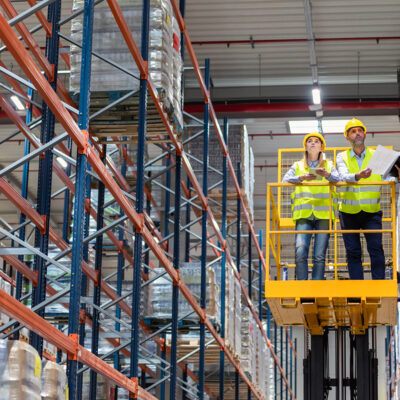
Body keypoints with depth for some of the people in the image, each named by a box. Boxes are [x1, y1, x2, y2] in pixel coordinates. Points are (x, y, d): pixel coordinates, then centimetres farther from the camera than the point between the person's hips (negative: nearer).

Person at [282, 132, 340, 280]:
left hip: (323, 213, 0)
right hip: (303, 213, 0)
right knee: (300, 252, -17)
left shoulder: (328, 165, 22)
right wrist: (301, 177, -15)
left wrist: (327, 175, -19)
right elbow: (285, 180, 4)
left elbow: (338, 179, 2)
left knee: (319, 256, -9)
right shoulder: (297, 166, 22)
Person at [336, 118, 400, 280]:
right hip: (349, 211, 0)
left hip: (372, 211, 0)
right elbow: (343, 176, -16)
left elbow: (387, 176, -7)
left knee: (376, 249, -8)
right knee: (353, 252, 3)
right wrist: (358, 176, -37)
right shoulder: (342, 157, 4)